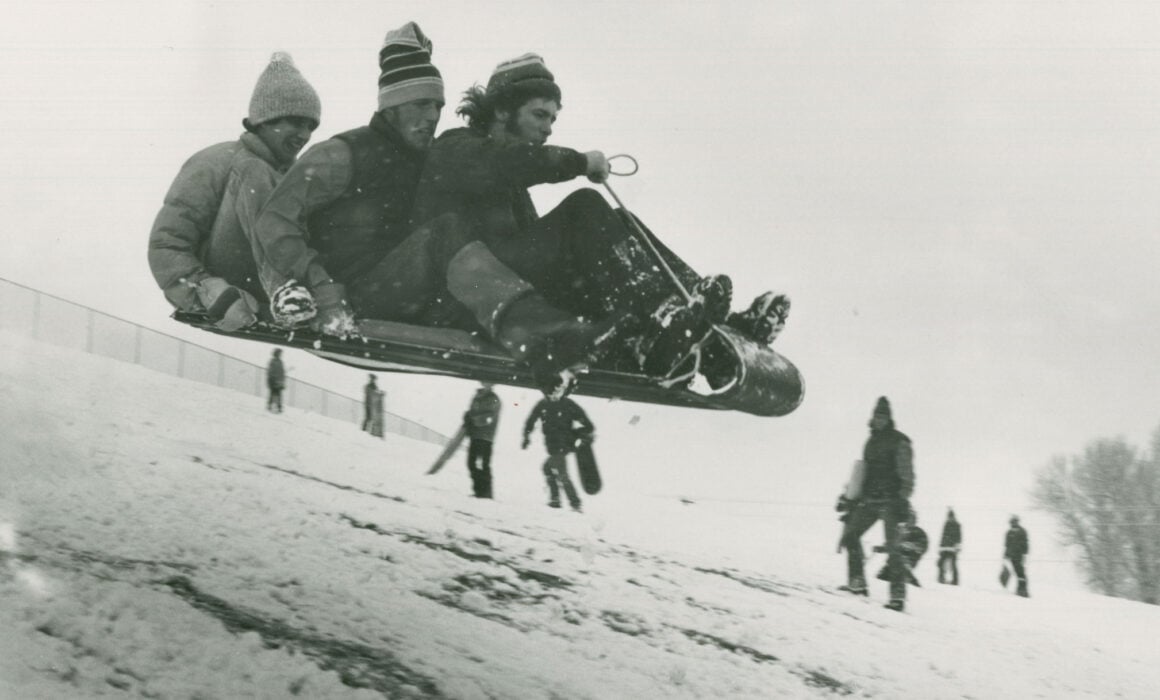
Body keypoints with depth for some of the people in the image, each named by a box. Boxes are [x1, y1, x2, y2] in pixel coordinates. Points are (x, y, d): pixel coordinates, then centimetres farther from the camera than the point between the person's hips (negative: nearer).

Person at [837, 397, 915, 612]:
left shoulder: (899, 442, -3)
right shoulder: (871, 441, 19)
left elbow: (907, 475, -8)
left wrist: (903, 499, -17)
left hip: (890, 501, -7)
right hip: (869, 500, 7)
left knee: (893, 548, -11)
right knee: (850, 534, 0)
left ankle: (898, 595, -11)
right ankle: (857, 582, 6)